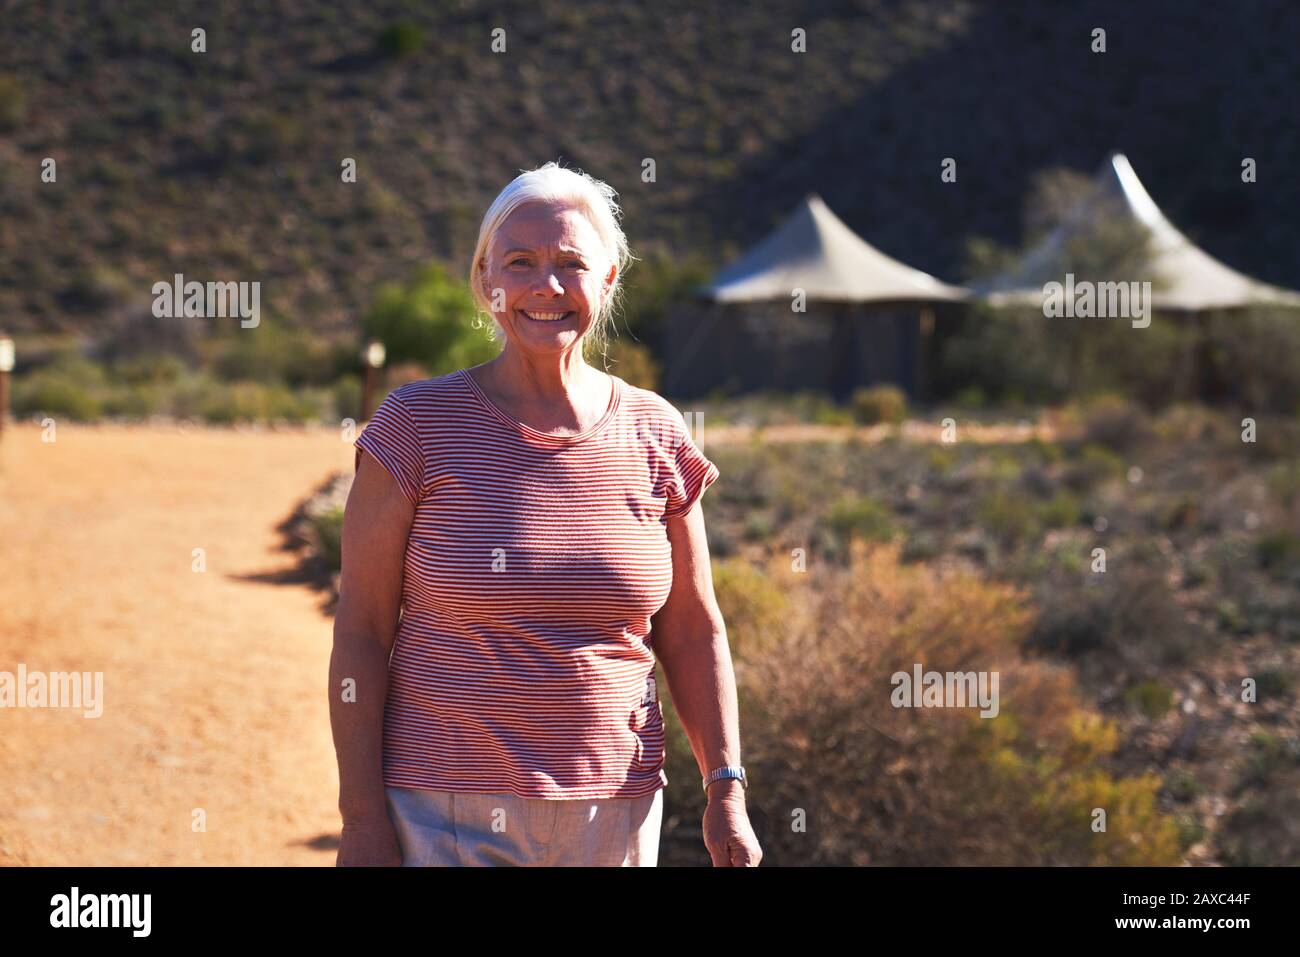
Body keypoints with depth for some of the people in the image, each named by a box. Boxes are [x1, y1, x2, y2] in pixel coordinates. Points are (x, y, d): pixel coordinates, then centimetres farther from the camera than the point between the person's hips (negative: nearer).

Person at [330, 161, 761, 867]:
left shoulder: (654, 437, 4)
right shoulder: (417, 424, -4)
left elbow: (692, 631, 11)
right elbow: (361, 630, -4)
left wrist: (725, 789, 3)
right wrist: (362, 817, -8)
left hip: (612, 815, 3)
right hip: (443, 814, -2)